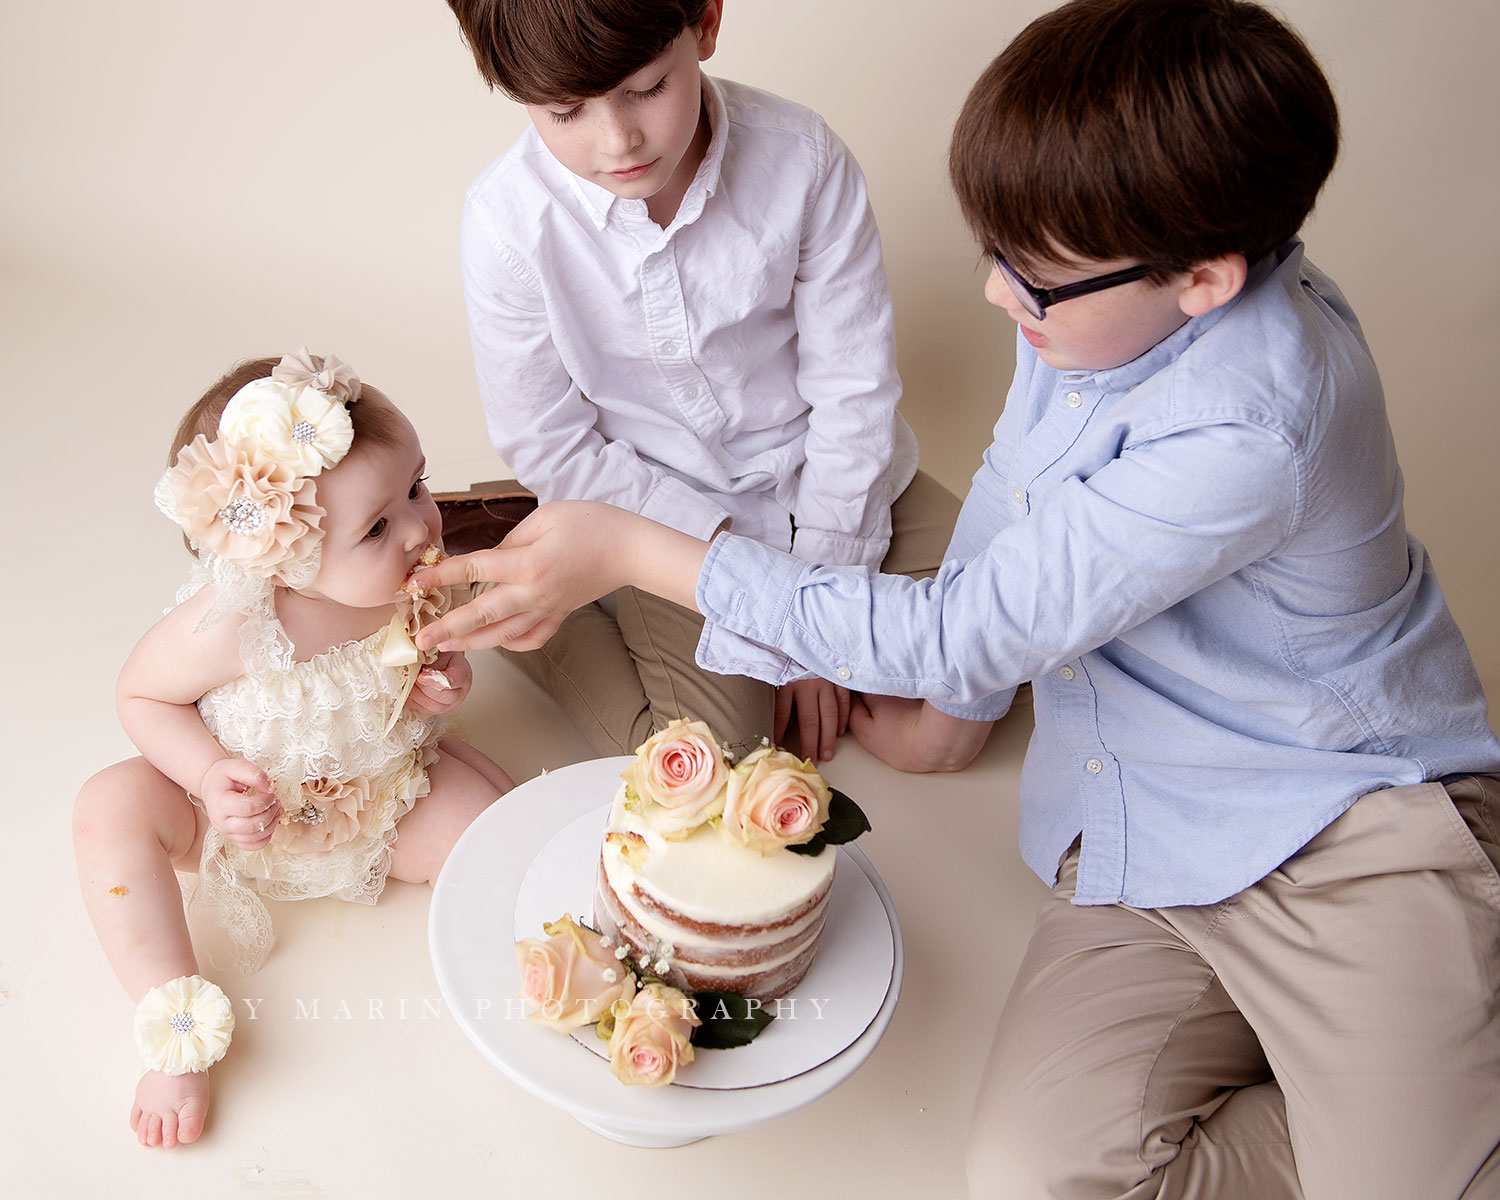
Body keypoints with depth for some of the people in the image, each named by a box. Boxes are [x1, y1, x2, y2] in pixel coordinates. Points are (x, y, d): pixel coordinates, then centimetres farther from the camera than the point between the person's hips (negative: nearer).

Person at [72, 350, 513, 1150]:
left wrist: (447, 675, -19)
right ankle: (176, 1033, -15)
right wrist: (210, 773, -29)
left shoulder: (415, 577, -22)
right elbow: (142, 696, -13)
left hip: (387, 795, 2)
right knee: (112, 808, -24)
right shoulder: (226, 626, -33)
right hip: (249, 808, -1)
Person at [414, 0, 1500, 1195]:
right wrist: (957, 704, 20)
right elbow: (1014, 476, 14)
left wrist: (633, 550, -22)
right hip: (1134, 829, 6)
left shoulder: (1248, 431, -30)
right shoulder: (1105, 295, -6)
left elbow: (961, 635, -26)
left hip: (1352, 826, -6)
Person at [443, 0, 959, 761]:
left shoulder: (802, 160, -19)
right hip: (660, 502, -2)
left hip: (823, 472, 2)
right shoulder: (508, 222, -20)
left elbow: (853, 386, -11)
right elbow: (547, 445, -11)